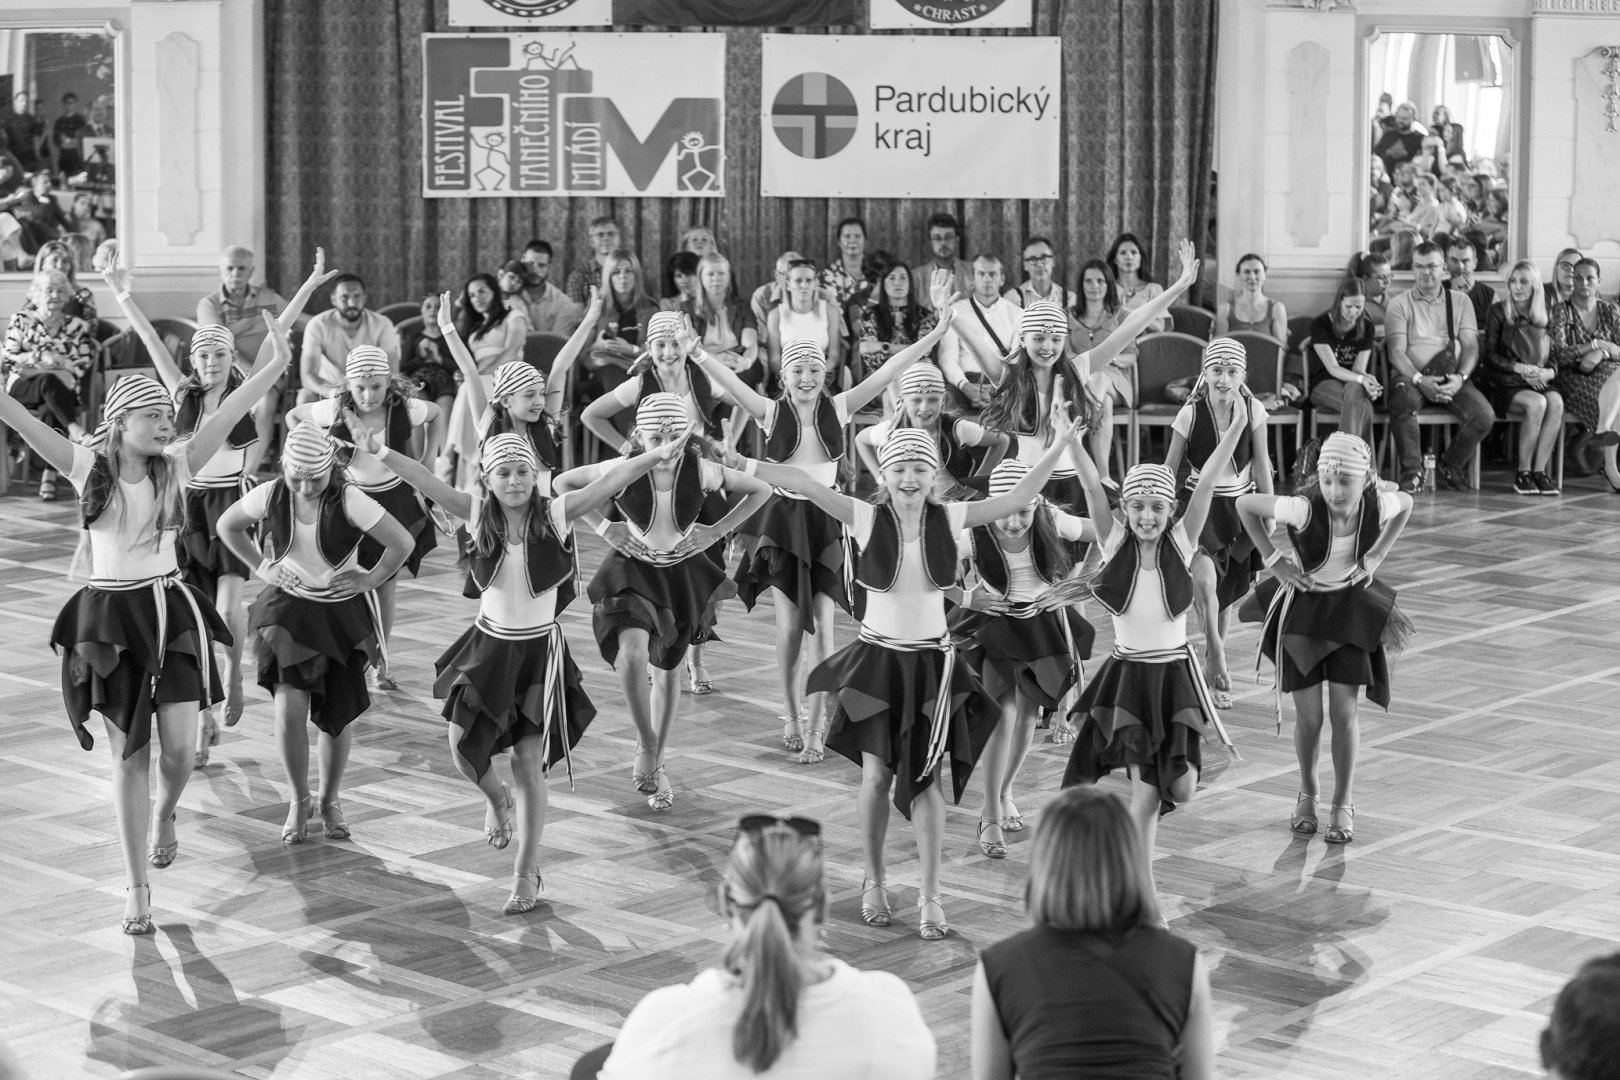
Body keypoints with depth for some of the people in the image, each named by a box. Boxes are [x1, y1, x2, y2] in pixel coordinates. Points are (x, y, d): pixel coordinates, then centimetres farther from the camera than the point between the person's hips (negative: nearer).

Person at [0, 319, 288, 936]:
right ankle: (136, 888, 14)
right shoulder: (90, 468, -5)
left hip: (170, 611, 2)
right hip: (109, 615, -2)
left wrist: (273, 368, -18)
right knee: (128, 756, 3)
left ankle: (163, 816, 34)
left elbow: (226, 418, -10)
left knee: (179, 749, -4)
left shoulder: (175, 465, -1)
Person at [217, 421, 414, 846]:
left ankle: (329, 800, 29)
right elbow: (227, 526, 7)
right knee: (290, 707, -13)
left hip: (343, 612, -1)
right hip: (290, 607, 1)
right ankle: (299, 801, 8)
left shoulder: (349, 501, -21)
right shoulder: (270, 495, -12)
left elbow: (402, 543, -16)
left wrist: (369, 579, -11)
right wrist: (261, 568, 1)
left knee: (337, 714, 5)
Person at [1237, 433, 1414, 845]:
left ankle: (1343, 805, 13)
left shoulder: (1378, 506, -22)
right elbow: (1244, 503, -17)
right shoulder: (1305, 508, -30)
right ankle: (1307, 795, 26)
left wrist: (1376, 556, -4)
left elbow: (1406, 504, 3)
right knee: (1308, 716, 1)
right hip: (1302, 606, -1)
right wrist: (1273, 558, -15)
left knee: (1344, 712, -3)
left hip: (1350, 609, 2)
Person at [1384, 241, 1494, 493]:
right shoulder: (1399, 304, 7)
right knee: (1403, 402, -38)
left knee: (1484, 416, -23)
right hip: (1411, 376, -2)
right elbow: (1397, 352, -4)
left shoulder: (1461, 301, 14)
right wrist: (1420, 380, -21)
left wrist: (1460, 378, -15)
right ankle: (1412, 472, -23)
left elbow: (1471, 347, 5)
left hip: (1451, 378, 2)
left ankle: (1450, 467, 3)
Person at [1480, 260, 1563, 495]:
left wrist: (1546, 373, -12)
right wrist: (1519, 368, -16)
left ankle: (1540, 470, -28)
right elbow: (1490, 355, -2)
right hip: (1503, 385, -3)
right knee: (1536, 403, -33)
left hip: (1538, 383, 3)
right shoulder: (1498, 312, 5)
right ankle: (1522, 473, -23)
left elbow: (1553, 361, 13)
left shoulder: (1544, 317, 15)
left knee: (1556, 401, -31)